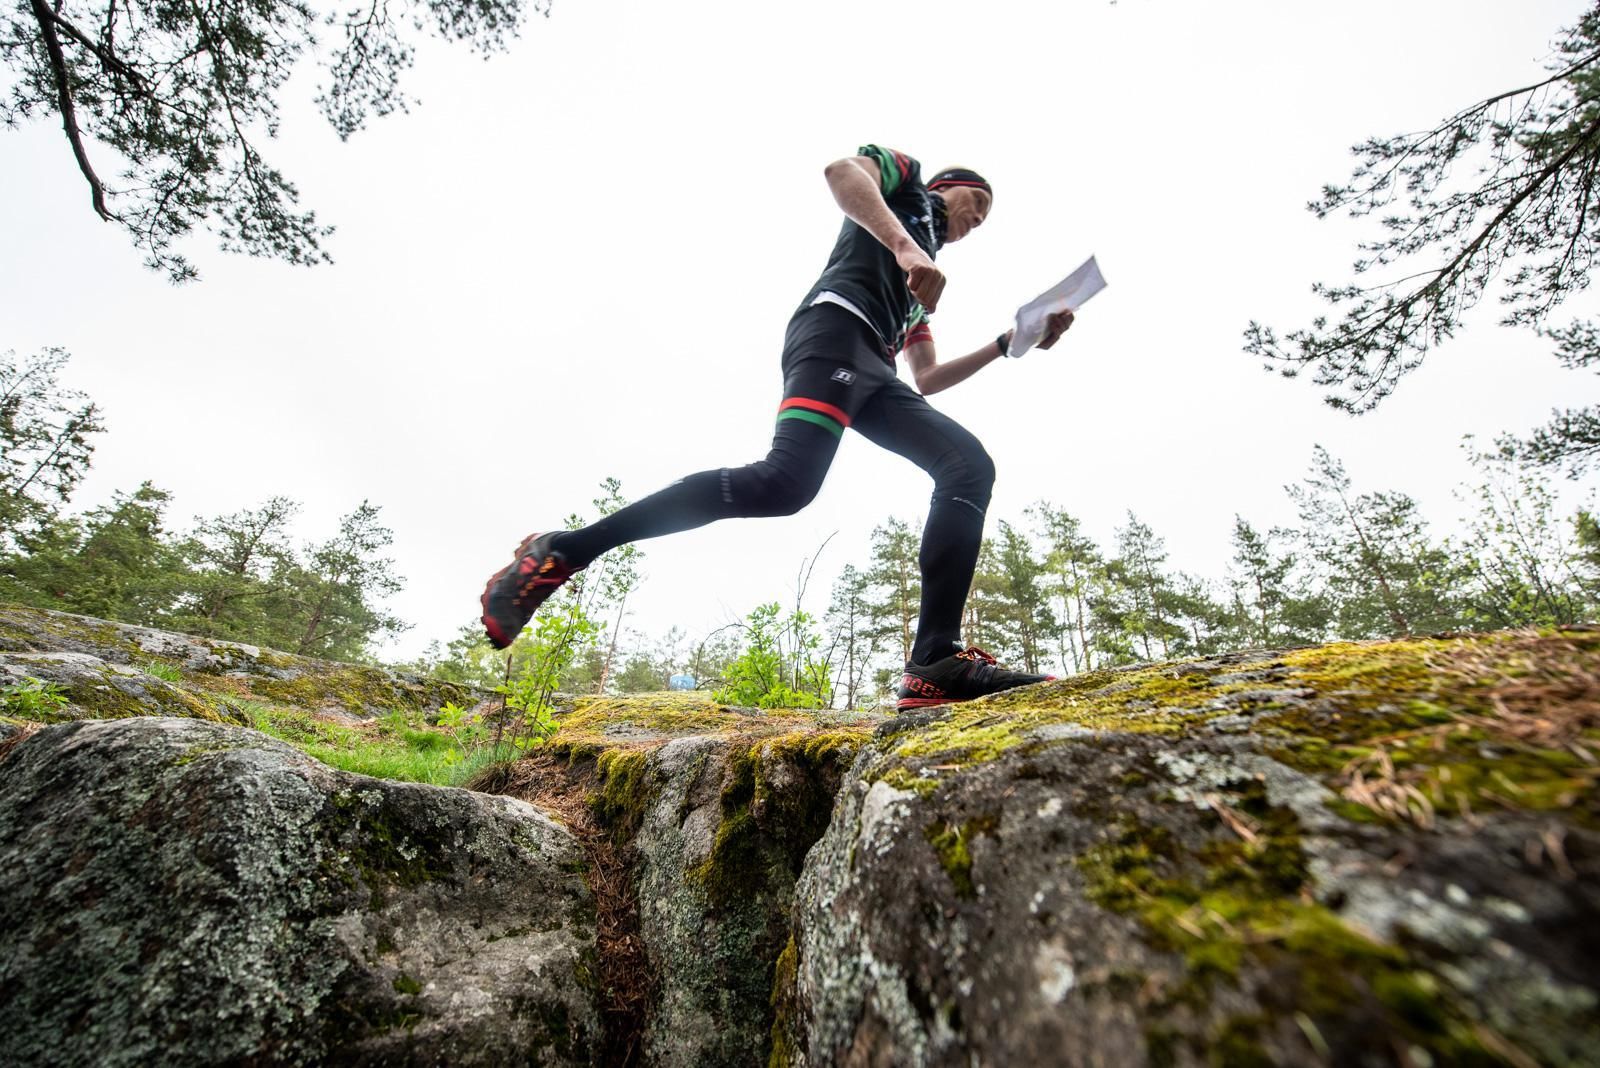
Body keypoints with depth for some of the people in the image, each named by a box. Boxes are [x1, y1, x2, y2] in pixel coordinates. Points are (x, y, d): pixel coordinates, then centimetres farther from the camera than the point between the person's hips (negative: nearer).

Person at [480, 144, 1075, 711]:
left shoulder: (925, 277, 41)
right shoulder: (906, 176, 24)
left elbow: (925, 380, 33)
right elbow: (841, 170, -1)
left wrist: (1009, 343, 30)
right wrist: (904, 244, -15)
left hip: (870, 370, 9)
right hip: (835, 328, -8)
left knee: (970, 466, -8)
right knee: (787, 481, -32)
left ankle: (936, 662, -22)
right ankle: (562, 552, -24)